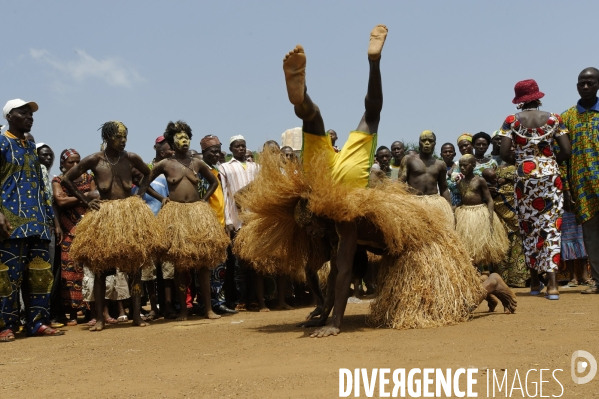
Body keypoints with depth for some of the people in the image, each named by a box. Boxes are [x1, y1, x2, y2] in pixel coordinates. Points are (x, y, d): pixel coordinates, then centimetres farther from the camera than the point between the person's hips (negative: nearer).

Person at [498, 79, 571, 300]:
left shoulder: (511, 121, -1)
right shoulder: (554, 119, 1)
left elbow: (504, 154, -8)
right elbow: (567, 151, -2)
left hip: (525, 178, 0)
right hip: (550, 175, 0)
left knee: (529, 227, 10)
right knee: (551, 226, -1)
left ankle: (535, 282, 16)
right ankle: (552, 282, -10)